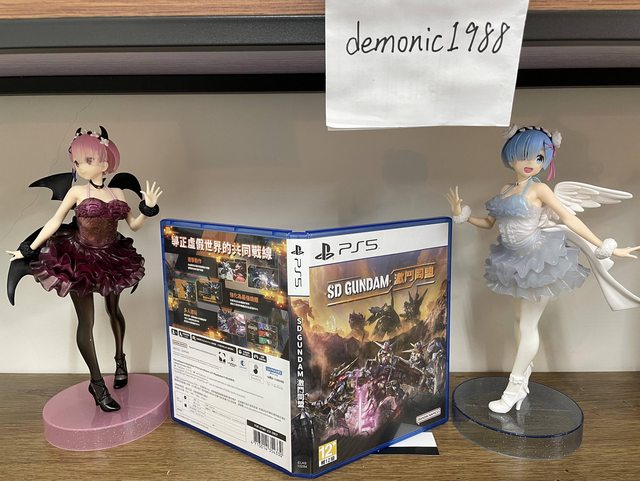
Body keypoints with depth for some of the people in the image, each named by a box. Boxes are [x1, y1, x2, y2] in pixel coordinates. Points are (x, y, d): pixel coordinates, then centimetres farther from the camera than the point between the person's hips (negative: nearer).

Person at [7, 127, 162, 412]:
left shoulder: (117, 193, 1)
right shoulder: (77, 191, -7)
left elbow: (134, 225, 5)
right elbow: (54, 222, -5)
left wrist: (148, 208, -11)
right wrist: (29, 250, -6)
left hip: (112, 259, 3)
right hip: (79, 261, -3)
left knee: (113, 310, 19)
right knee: (86, 321, 1)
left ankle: (120, 359, 42)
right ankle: (97, 383, 11)